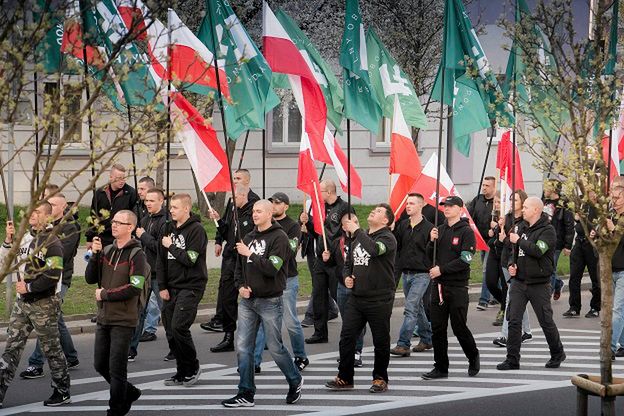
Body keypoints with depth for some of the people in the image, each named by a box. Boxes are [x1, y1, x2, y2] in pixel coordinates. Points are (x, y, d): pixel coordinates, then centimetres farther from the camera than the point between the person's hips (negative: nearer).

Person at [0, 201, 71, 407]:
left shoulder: (52, 242, -14)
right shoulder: (25, 238, 10)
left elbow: (53, 276, -21)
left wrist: (28, 287, -15)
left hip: (44, 304, -7)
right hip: (22, 302, 7)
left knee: (51, 349, 4)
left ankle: (62, 392, 17)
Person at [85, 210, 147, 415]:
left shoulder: (136, 254, -11)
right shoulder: (107, 250, 8)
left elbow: (135, 288, -19)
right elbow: (90, 278, 4)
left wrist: (105, 295, -12)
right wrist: (95, 254, -9)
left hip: (124, 320, -7)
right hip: (104, 318, 7)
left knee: (116, 369, -2)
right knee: (100, 365, 15)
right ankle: (129, 393, 34)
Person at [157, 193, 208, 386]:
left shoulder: (196, 229, -10)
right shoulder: (170, 229, 12)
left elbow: (190, 259, -19)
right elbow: (162, 260, 13)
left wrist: (171, 246, -9)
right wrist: (162, 287, 7)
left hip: (191, 286, -7)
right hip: (171, 287, 7)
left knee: (179, 327, -16)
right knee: (170, 330, 5)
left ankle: (193, 367, 2)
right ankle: (182, 372, 15)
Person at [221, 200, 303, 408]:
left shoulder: (279, 237, -9)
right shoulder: (249, 238, 12)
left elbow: (271, 268, -21)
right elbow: (239, 267, 20)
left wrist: (250, 254, -18)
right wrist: (240, 286, 2)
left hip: (270, 301, -6)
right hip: (247, 301, 6)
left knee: (275, 347, 2)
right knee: (243, 347, 1)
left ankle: (295, 381, 25)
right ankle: (246, 394, 7)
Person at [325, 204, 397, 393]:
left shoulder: (387, 238, -7)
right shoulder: (359, 239, 16)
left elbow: (374, 249, -30)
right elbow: (348, 263, 26)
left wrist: (356, 230, -20)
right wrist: (346, 277, 5)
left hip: (379, 300, -6)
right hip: (356, 298, 6)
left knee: (381, 341, 4)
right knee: (347, 337, 2)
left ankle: (380, 379, 19)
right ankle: (344, 378, 12)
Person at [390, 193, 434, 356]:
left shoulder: (428, 228, -9)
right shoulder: (402, 225, 8)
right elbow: (395, 246, 8)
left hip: (421, 274, -7)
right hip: (405, 273, 7)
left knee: (411, 308, -13)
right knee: (417, 307, 17)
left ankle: (403, 344, -14)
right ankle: (427, 339, 31)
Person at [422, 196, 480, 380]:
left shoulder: (466, 232, -7)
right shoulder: (440, 230, 12)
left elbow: (465, 260, -15)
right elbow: (430, 256, 13)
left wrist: (441, 269, -16)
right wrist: (432, 241, -5)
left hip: (457, 287, -6)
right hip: (439, 285, 6)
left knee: (459, 327, 1)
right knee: (437, 328, 4)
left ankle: (474, 358, 25)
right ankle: (441, 368, 11)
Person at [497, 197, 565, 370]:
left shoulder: (547, 230, -10)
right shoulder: (522, 227, 10)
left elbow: (538, 250, -25)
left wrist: (519, 240, -14)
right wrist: (512, 264, 2)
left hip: (539, 284, -5)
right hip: (519, 281, 5)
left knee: (546, 321, 6)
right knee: (514, 320, -2)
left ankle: (557, 354, 26)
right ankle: (512, 359, 2)